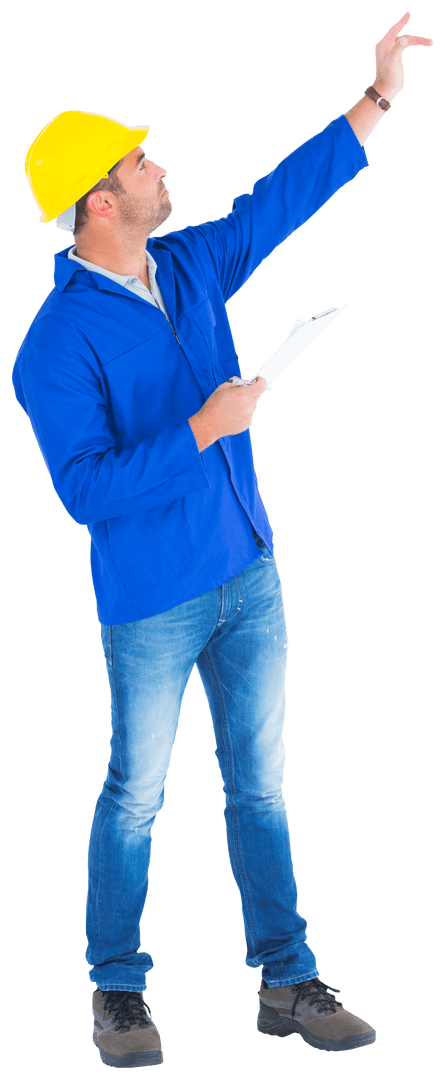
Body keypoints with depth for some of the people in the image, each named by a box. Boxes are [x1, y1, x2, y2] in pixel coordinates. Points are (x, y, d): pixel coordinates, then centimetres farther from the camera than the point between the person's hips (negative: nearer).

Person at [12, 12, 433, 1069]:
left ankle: (287, 983, 21)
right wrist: (203, 428, -24)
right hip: (153, 604, -6)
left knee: (260, 786, 12)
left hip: (251, 579, 7)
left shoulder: (190, 266, 4)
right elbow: (86, 489, -22)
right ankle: (117, 993, 24)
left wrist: (375, 100, 16)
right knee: (136, 798, 7)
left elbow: (282, 197, 15)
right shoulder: (59, 343, -18)